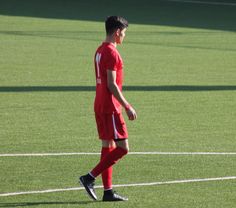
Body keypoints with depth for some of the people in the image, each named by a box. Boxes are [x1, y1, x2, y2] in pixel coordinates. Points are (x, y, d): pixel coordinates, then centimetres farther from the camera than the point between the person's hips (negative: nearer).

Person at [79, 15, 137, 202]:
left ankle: (108, 191, 10)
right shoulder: (112, 53, -16)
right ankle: (90, 178, -8)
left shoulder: (100, 51, 14)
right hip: (110, 107, -10)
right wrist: (128, 107, -17)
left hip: (100, 106, 10)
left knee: (108, 145, 10)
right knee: (122, 147, -6)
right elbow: (111, 85, -20)